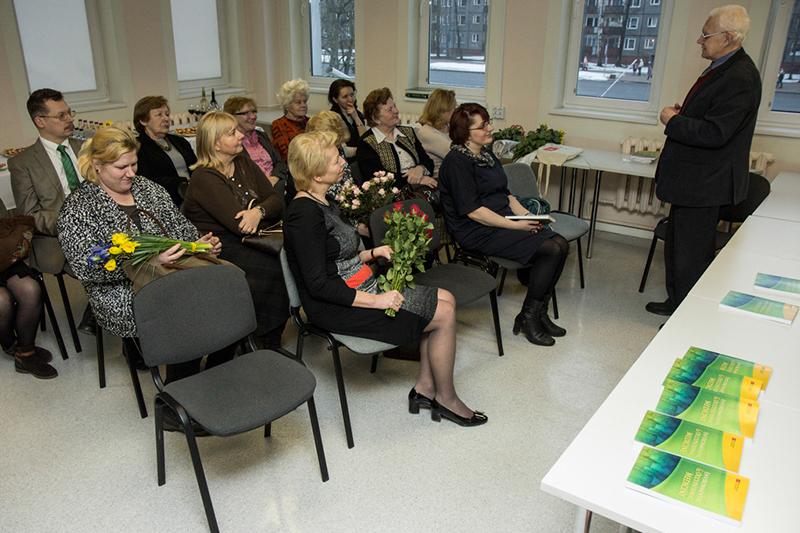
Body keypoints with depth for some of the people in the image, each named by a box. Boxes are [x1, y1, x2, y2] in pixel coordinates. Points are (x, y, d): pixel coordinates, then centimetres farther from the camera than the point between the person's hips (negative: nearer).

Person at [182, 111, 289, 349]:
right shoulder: (204, 179, -11)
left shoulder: (244, 164, 13)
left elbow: (277, 201, 4)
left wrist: (259, 211, -19)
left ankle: (270, 342, -9)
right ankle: (269, 341, -9)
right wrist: (267, 213, -4)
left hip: (249, 240, 7)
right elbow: (239, 224, -21)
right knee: (276, 268, -27)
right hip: (222, 247, -7)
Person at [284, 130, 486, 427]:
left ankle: (425, 388, 11)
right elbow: (318, 284, -24)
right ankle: (445, 399, 11)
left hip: (361, 289, 10)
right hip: (338, 308, -10)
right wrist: (377, 301, -22)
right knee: (443, 314, -8)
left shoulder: (320, 203, 10)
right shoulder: (304, 214, -21)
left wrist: (372, 253, 4)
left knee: (446, 299, 6)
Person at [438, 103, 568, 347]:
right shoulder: (457, 161, -13)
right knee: (549, 250, -20)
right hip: (478, 232, -9)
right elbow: (473, 211, -19)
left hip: (503, 221, 9)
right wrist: (516, 226, -17)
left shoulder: (486, 153, 16)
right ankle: (528, 318, -4)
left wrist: (526, 215, 1)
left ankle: (538, 313, 1)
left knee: (560, 244, -9)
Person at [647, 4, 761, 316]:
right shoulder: (723, 68, 11)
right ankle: (676, 302, 37)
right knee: (675, 246, 21)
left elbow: (714, 133, -27)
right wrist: (683, 113, 5)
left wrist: (672, 121, -16)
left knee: (692, 255, 1)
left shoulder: (740, 79, -22)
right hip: (693, 179, 11)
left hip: (705, 184, -11)